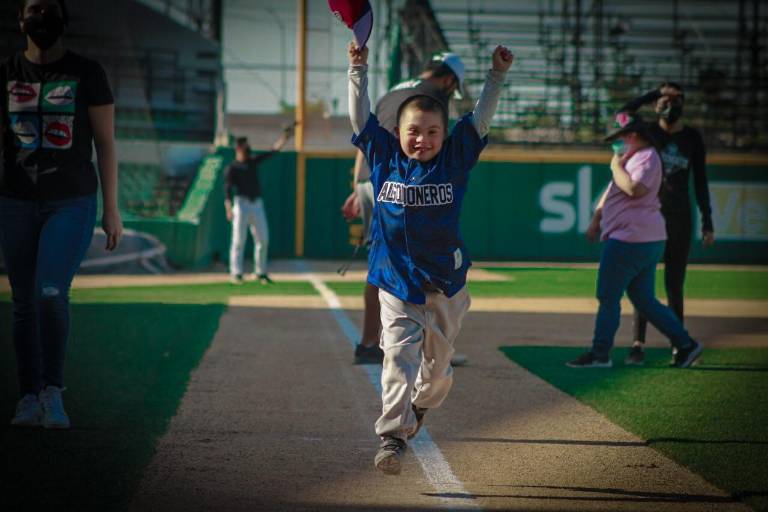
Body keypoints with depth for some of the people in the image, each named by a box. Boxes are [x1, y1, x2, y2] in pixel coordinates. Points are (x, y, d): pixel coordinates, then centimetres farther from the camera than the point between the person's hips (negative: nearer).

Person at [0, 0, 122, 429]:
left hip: (72, 204, -3)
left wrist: (112, 211, -4)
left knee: (51, 293, -18)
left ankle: (53, 390, -1)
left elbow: (106, 144, 0)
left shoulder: (87, 73, -1)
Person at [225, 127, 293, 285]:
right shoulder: (232, 168, 0)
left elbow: (273, 150, 17)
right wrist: (228, 209, -23)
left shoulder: (254, 162, 18)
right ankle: (236, 273, -6)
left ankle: (260, 272, 13)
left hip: (257, 205, 6)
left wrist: (285, 136, 6)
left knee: (263, 239, 3)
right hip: (242, 203, -6)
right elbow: (227, 189, -9)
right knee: (239, 240, -8)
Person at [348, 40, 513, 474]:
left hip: (446, 282, 2)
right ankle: (393, 436, -18)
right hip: (396, 281, -1)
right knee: (399, 356, -14)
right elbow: (360, 115, 1)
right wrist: (359, 70, -5)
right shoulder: (385, 156, -1)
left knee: (438, 360, 14)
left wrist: (498, 74, -10)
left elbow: (481, 118, -2)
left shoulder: (455, 159, -1)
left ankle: (420, 406, 44)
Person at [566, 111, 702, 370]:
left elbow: (634, 189, -28)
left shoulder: (646, 158, -12)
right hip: (647, 241, 10)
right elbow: (612, 191, 28)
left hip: (631, 239, -10)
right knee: (645, 300, 11)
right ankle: (685, 344, 10)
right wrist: (596, 219, 19)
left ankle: (600, 354, 0)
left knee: (608, 297, -4)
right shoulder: (631, 159, 21)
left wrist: (616, 166, -13)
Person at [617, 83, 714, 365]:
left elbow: (701, 182, 6)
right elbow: (624, 114, -20)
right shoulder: (647, 132, 1)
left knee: (675, 285, 2)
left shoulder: (693, 138, 4)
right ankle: (638, 344, -6)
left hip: (680, 217, 1)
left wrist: (707, 224, 2)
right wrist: (658, 92, -22)